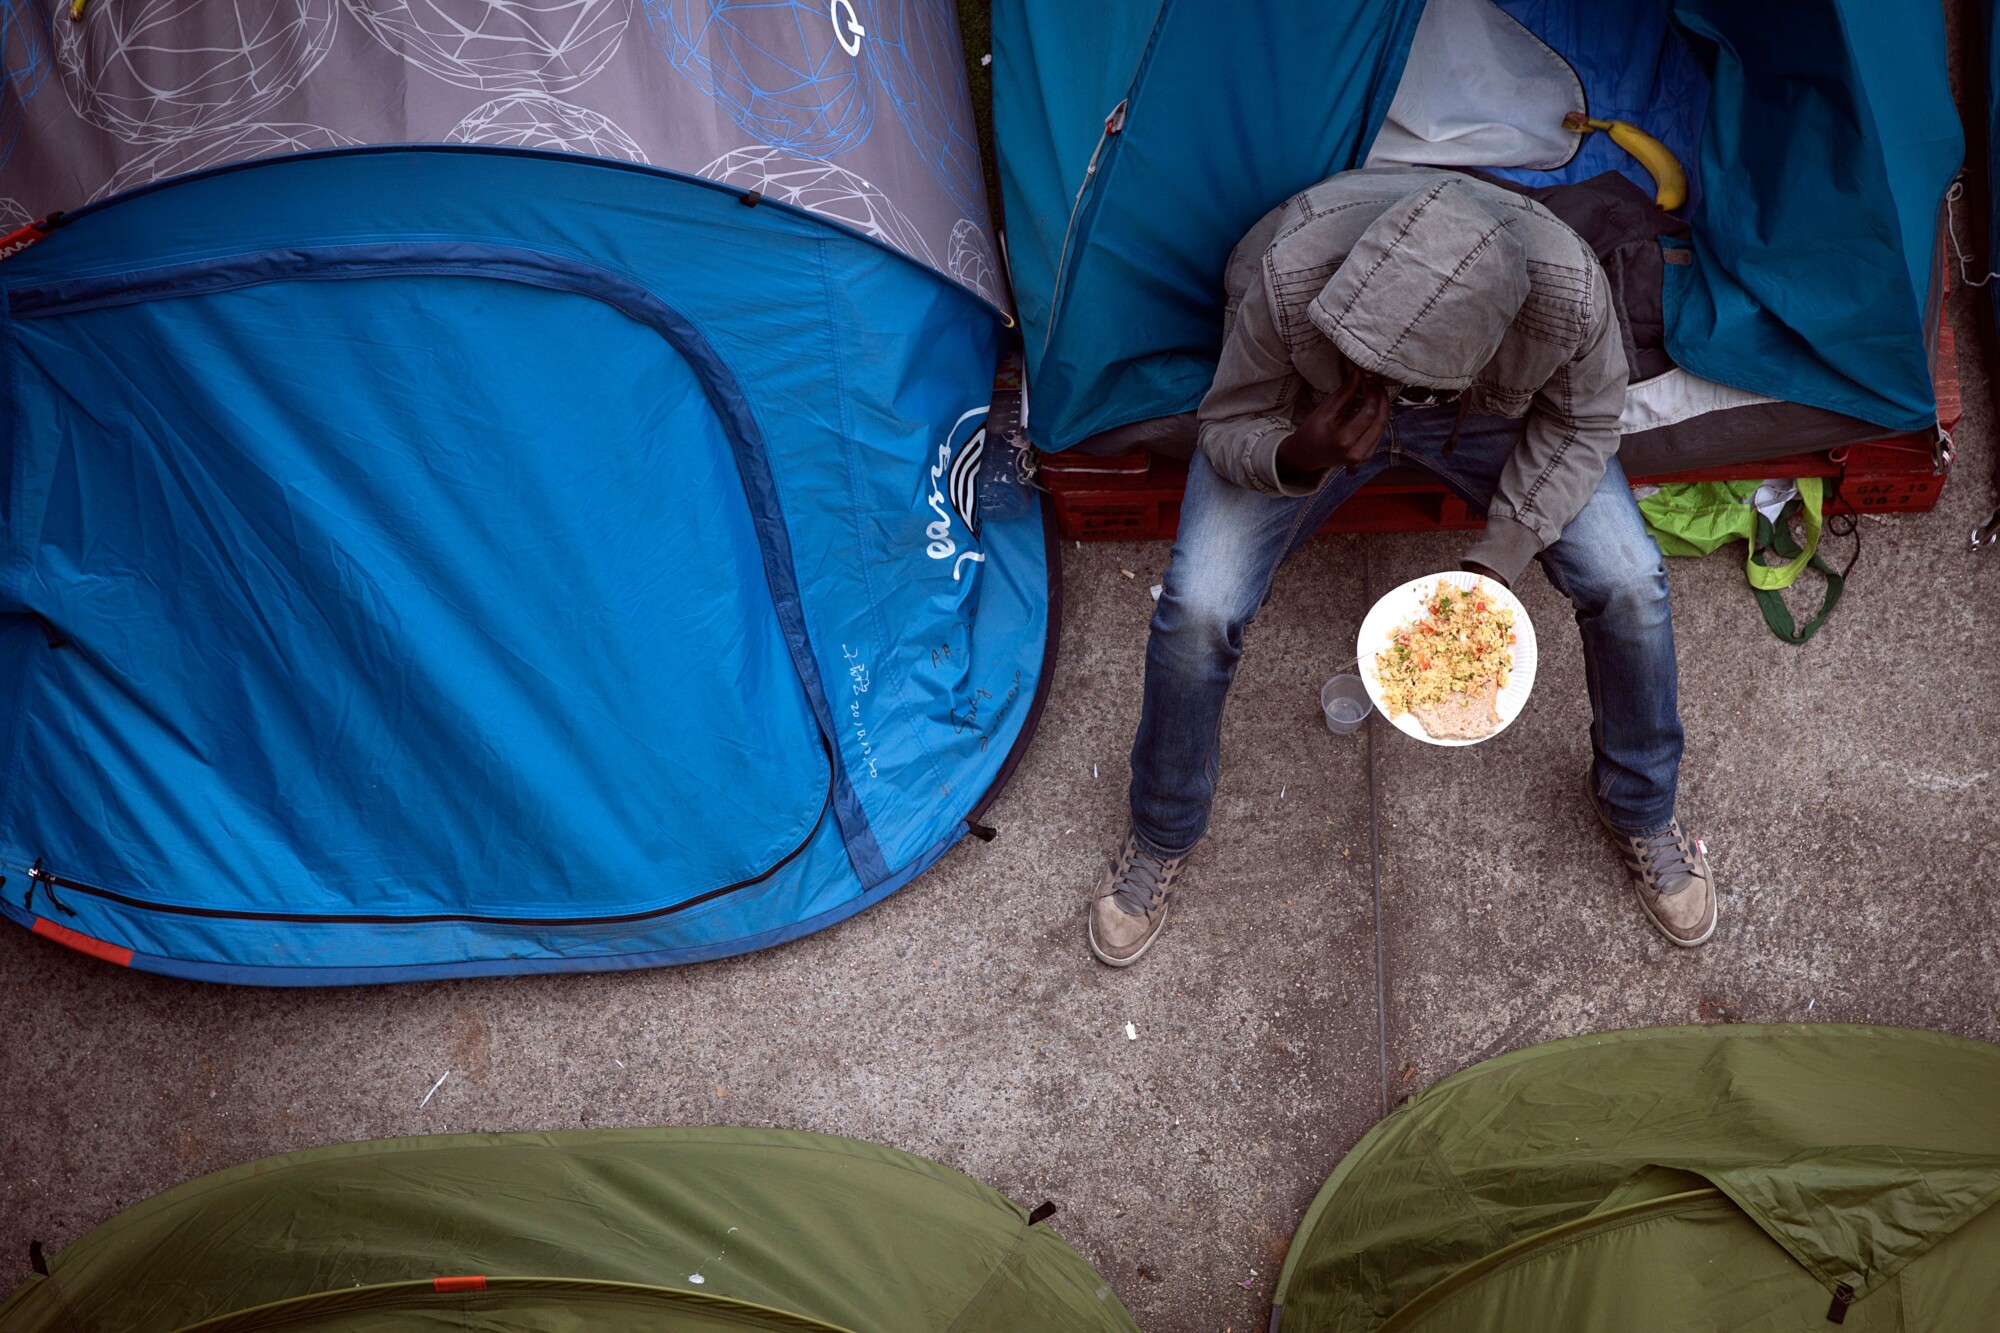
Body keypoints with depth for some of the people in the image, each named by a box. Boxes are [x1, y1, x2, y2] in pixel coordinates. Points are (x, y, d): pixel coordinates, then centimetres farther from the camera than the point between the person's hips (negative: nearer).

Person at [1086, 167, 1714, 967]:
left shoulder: (1567, 291, -37)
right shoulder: (1289, 276, -40)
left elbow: (1578, 425, -14)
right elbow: (1230, 428, -22)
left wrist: (1496, 563, -23)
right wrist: (1302, 457, -45)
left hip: (1489, 415, 1)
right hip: (1305, 415, -1)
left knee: (1628, 586, -15)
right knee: (1198, 609, -18)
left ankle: (1638, 809, 17)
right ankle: (1160, 837, 11)